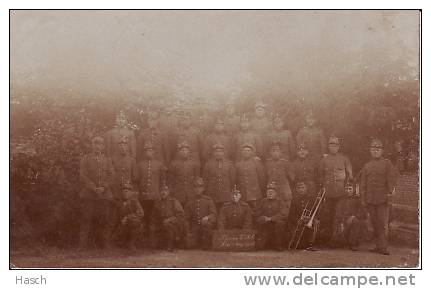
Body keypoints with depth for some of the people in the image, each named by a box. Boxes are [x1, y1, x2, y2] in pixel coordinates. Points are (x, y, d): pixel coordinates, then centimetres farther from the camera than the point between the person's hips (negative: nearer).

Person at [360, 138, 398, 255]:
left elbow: (392, 180, -2)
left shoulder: (387, 163, 4)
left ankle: (383, 247, -4)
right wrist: (363, 198, 5)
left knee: (383, 223, -7)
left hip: (382, 199, -4)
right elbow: (363, 183, 13)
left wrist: (389, 194, -10)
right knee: (375, 223, 6)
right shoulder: (367, 166, 14)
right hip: (370, 200, 4)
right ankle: (379, 245, 12)